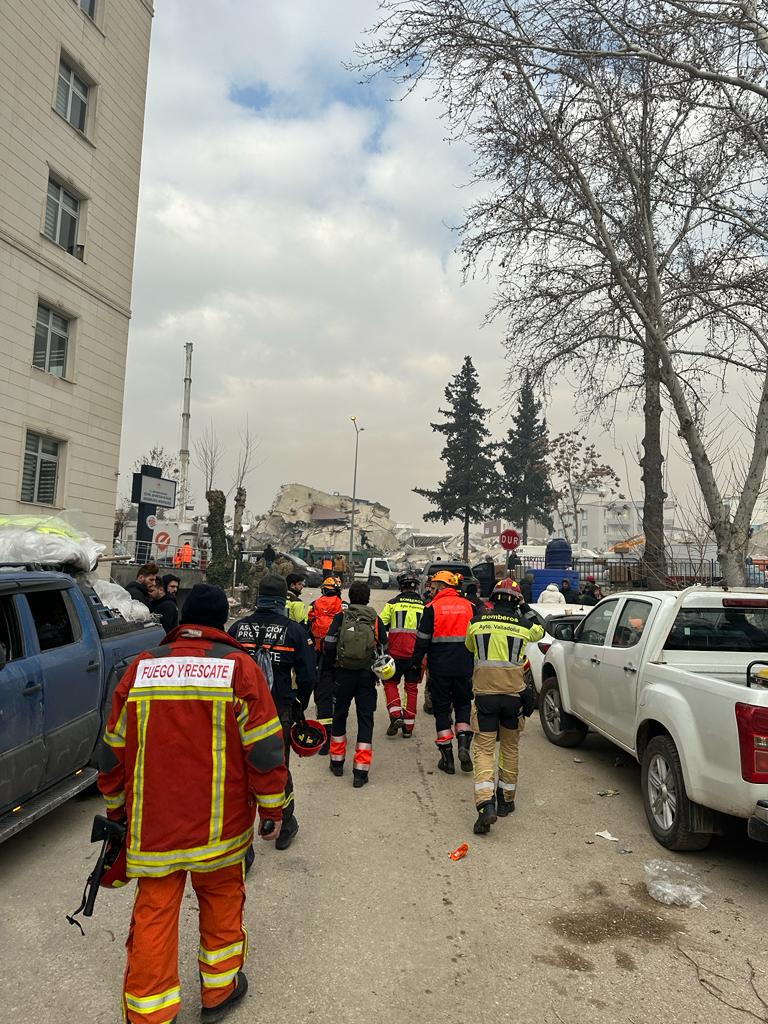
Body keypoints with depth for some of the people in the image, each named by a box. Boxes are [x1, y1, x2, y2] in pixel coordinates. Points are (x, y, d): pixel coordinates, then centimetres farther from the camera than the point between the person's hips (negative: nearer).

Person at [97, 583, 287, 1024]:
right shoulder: (239, 666, -10)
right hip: (219, 825, -1)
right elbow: (264, 748, -10)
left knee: (153, 915, 14)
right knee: (222, 900, 20)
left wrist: (116, 809, 20)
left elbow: (115, 750, 6)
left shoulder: (141, 667, -2)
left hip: (153, 825, 1)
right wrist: (272, 810, 2)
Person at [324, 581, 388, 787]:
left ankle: (337, 762, 28)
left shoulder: (341, 617, -3)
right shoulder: (375, 619, 0)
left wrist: (333, 663, 10)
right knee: (365, 718, 4)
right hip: (367, 675, 0)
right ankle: (361, 771, 1)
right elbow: (384, 647, 2)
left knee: (339, 715, 16)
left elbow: (328, 645, -7)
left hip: (344, 673, 0)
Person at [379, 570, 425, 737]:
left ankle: (396, 716, -3)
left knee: (390, 683, 14)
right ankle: (408, 726, 15)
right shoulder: (425, 606, 4)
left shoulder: (393, 603, -2)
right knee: (411, 688, 11)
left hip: (396, 653, -2)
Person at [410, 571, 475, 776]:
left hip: (440, 669, -3)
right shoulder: (468, 606, 4)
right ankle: (464, 745, 0)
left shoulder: (432, 608, -8)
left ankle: (447, 759, 9)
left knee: (441, 709, 7)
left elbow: (422, 640, -8)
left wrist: (415, 662, 6)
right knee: (463, 705, 18)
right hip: (464, 668, 3)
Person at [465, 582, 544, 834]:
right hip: (513, 694, 1)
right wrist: (524, 615, 33)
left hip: (485, 693, -1)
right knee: (510, 748, 19)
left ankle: (486, 804, -15)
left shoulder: (477, 623, -2)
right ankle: (506, 800, 31)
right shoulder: (524, 626, -3)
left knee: (484, 749, 2)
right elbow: (539, 632, 21)